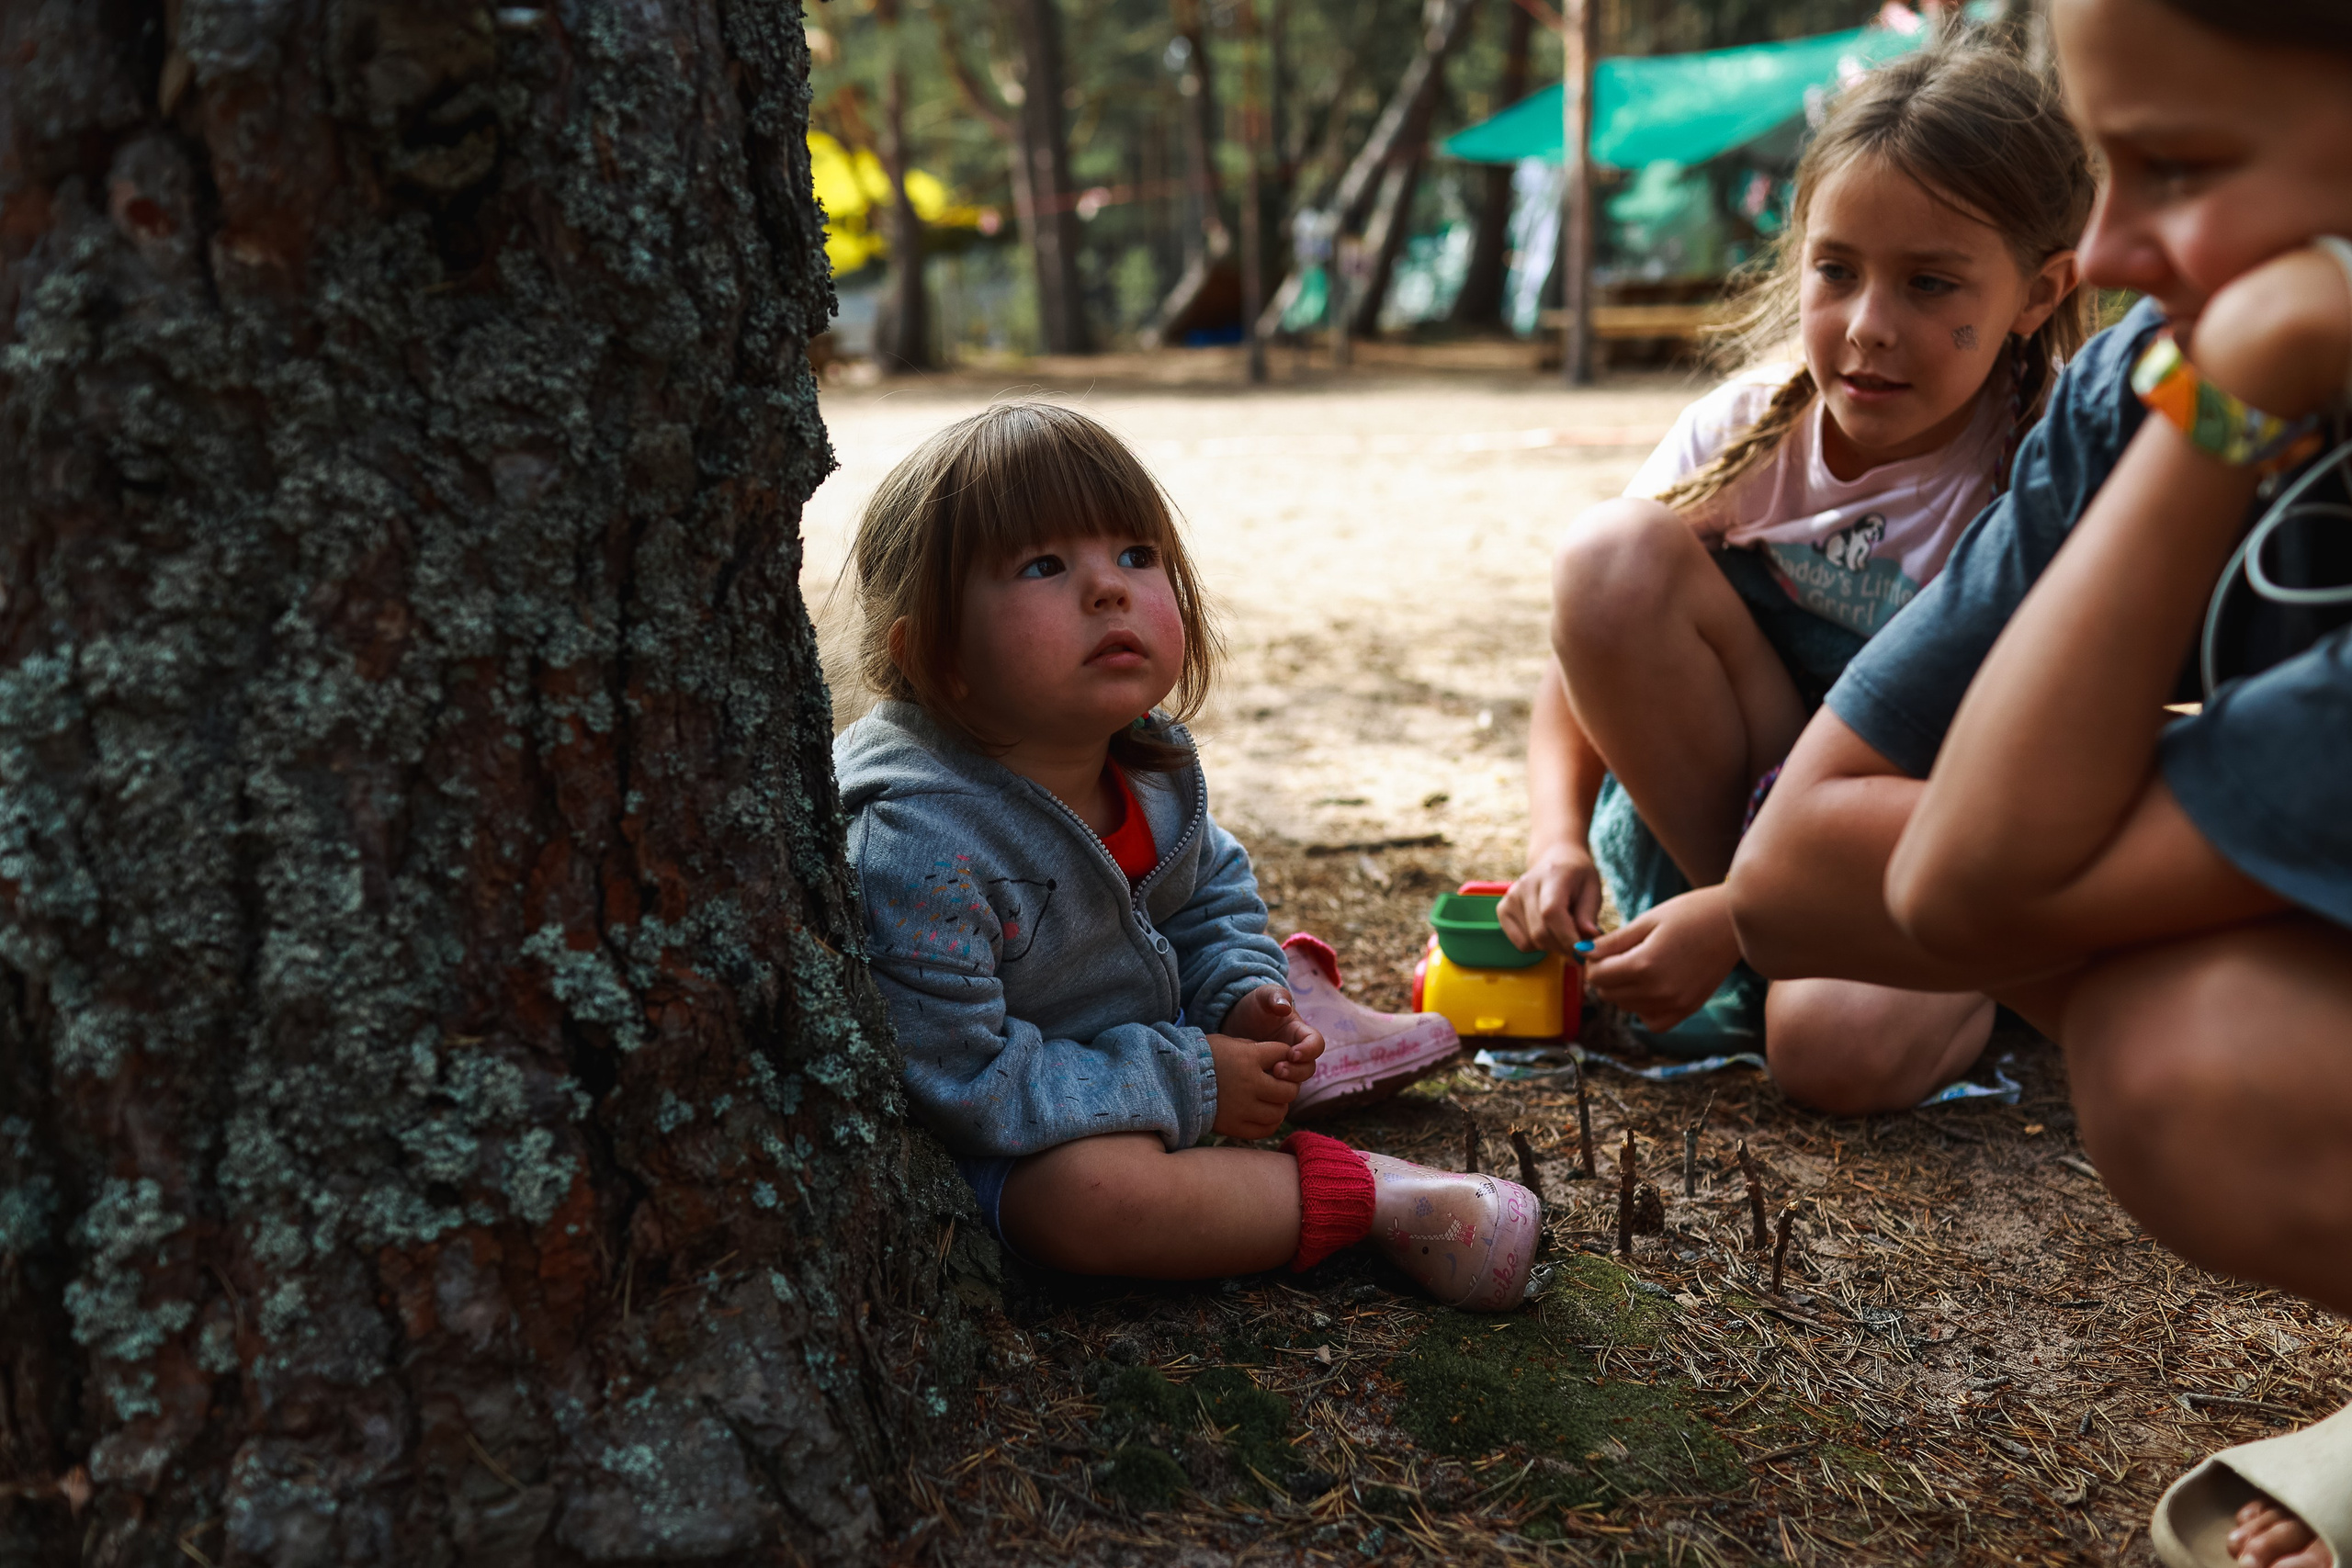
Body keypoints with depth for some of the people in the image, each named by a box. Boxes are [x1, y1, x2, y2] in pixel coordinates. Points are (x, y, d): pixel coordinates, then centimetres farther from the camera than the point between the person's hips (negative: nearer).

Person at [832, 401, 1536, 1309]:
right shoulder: (920, 845, -33)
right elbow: (958, 1079, -32)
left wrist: (1246, 998, -8)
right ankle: (1375, 1194, -21)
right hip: (985, 1147, -8)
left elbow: (1213, 889, 14)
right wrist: (1186, 1087, -27)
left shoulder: (1154, 763, -7)